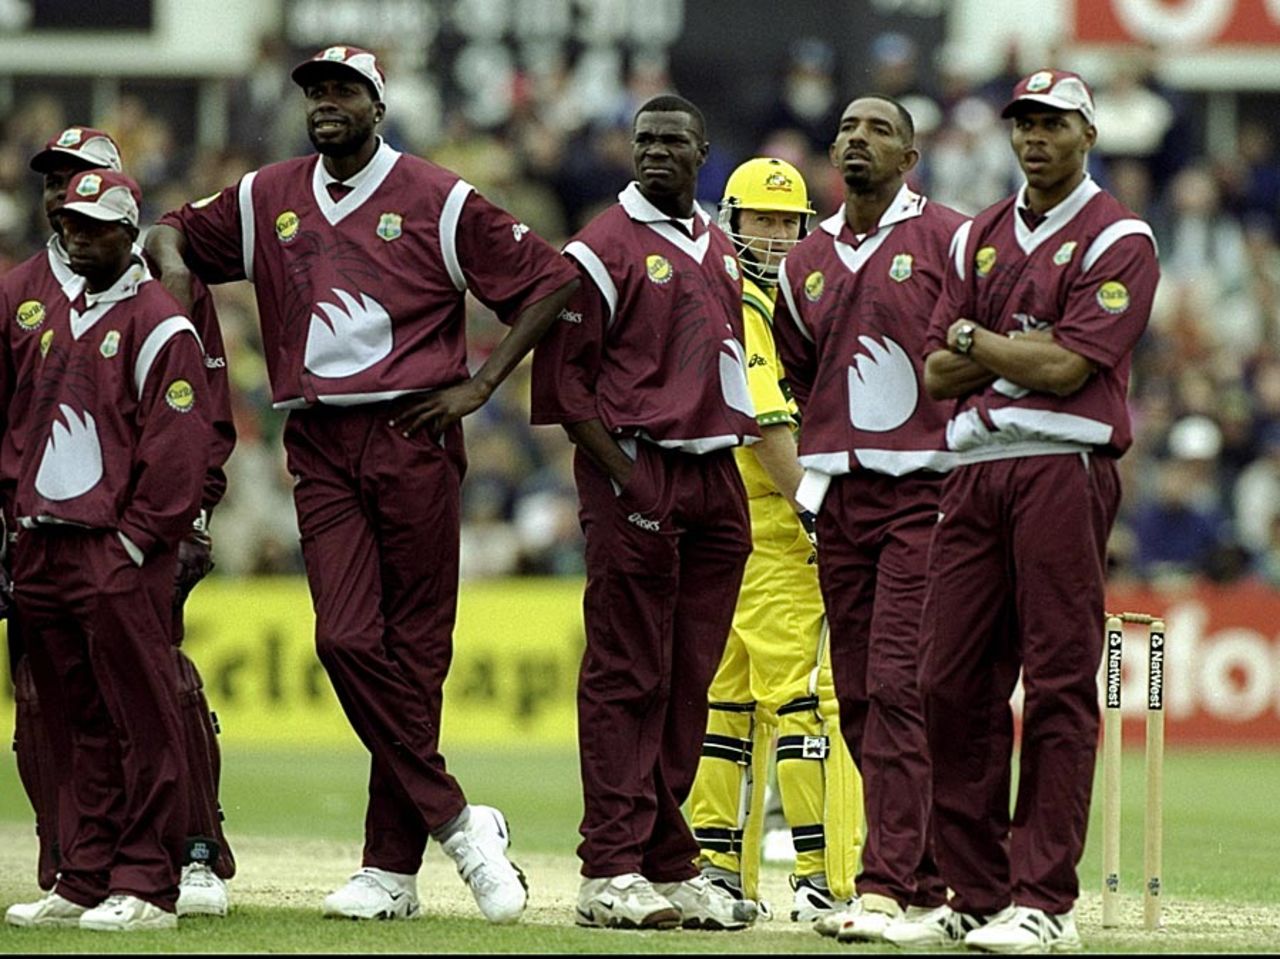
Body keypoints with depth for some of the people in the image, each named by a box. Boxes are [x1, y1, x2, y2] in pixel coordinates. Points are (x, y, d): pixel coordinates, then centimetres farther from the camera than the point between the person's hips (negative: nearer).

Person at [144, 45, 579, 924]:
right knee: (347, 640, -10)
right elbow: (176, 232, 26)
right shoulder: (265, 200, 12)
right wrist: (173, 264, 2)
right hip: (322, 447, 3)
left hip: (413, 438, -3)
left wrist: (481, 384, -4)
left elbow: (548, 281, 1)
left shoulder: (438, 200, 0)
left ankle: (395, 865, 3)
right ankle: (453, 821, -1)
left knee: (414, 649, -2)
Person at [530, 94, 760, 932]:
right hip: (636, 472, -7)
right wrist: (624, 475, -15)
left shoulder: (720, 251, 16)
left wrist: (735, 445, 13)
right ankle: (613, 871, -6)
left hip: (716, 479, 7)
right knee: (627, 677, -6)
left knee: (688, 680, 8)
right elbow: (563, 375, -9)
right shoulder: (608, 246, -6)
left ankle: (670, 867, 13)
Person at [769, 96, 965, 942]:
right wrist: (826, 458, 15)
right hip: (839, 495, 6)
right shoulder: (806, 263, 13)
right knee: (858, 695, 5)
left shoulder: (947, 240, -3)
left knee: (897, 686, -13)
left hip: (925, 491, -6)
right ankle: (926, 875, 13)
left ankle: (885, 887, -16)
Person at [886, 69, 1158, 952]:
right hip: (975, 472, 7)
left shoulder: (1118, 240, -1)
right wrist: (1018, 349, -4)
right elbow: (939, 373, 13)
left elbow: (1067, 367, -13)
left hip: (1065, 471, -7)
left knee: (1059, 685, -7)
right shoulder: (980, 238, 19)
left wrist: (976, 339, 1)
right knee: (952, 682, 3)